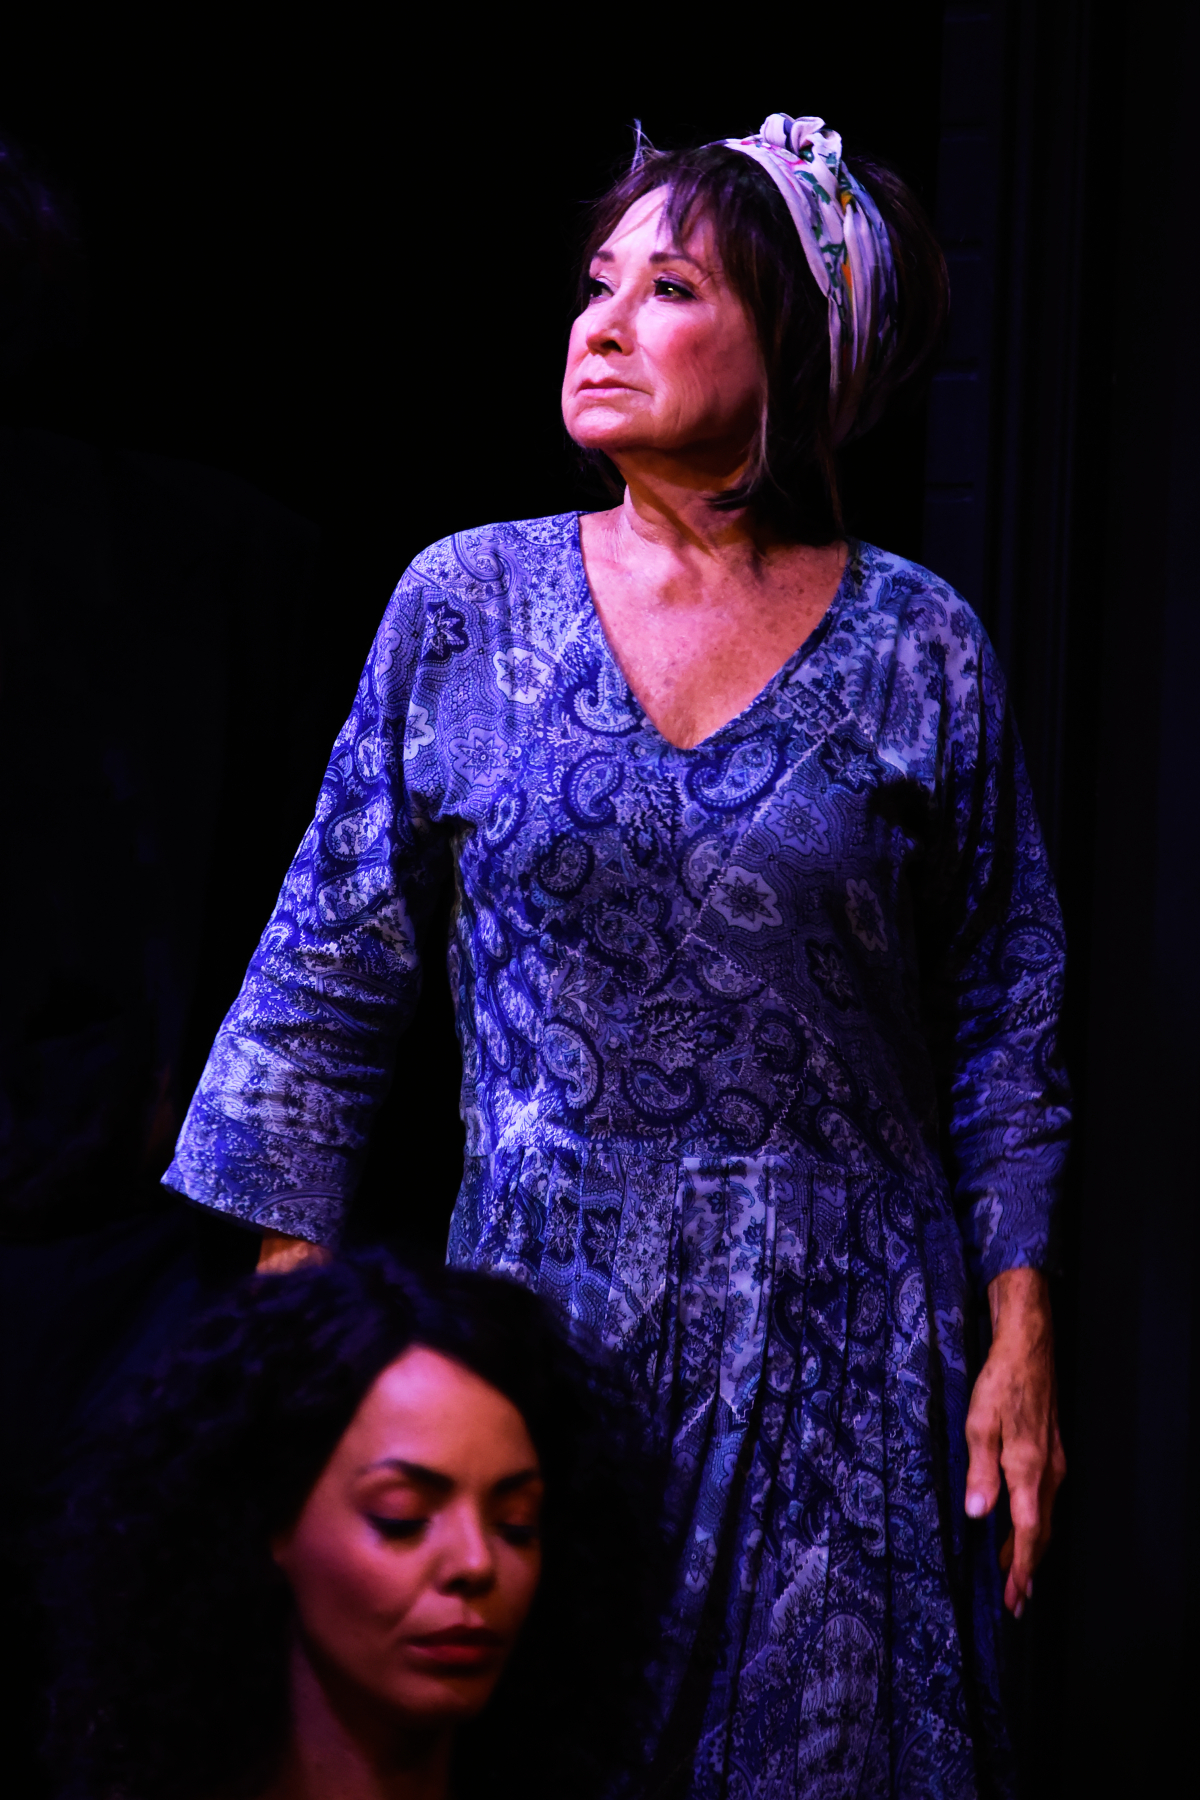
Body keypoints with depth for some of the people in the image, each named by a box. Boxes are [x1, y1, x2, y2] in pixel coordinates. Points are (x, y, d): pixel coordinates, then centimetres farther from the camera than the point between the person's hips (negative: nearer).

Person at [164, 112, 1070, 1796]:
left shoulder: (921, 646, -1)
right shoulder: (464, 604, 0)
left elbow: (1004, 1023, 4)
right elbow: (328, 978, 4)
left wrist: (1020, 1342, 0)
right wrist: (286, 1301, 1)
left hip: (844, 1338, 0)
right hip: (543, 1303, 1)